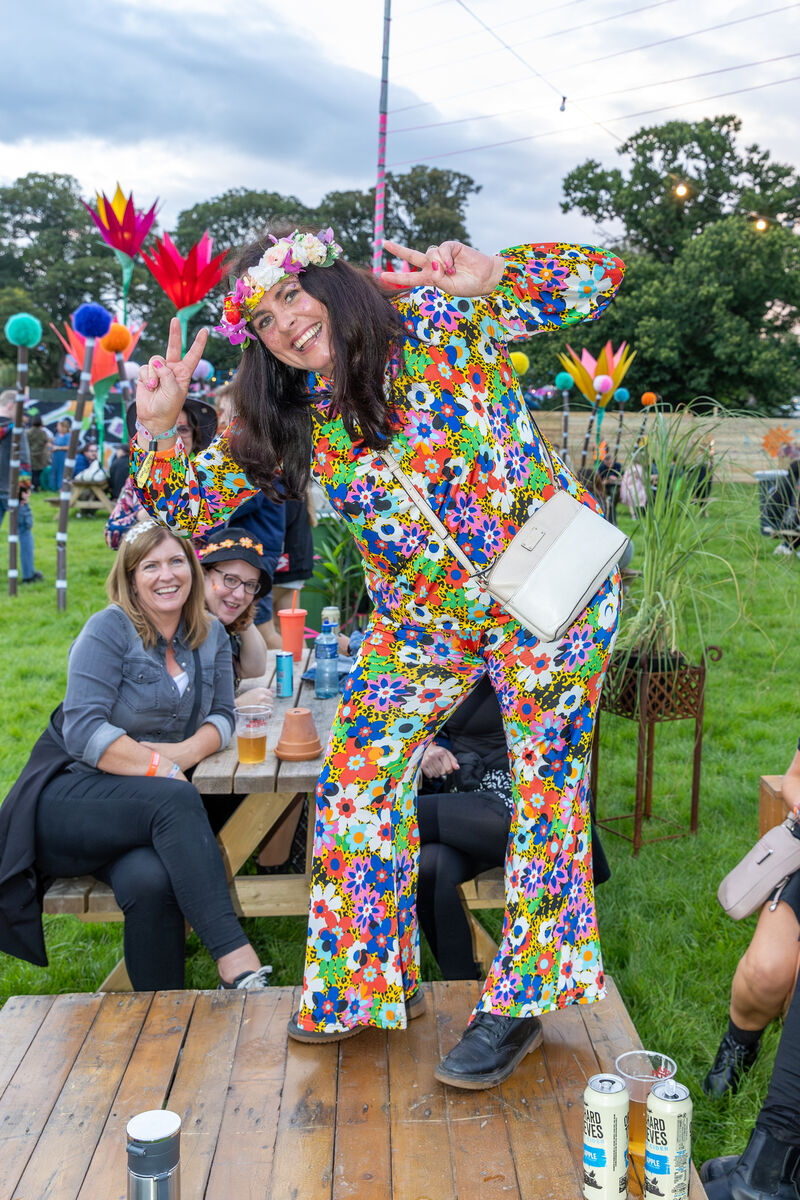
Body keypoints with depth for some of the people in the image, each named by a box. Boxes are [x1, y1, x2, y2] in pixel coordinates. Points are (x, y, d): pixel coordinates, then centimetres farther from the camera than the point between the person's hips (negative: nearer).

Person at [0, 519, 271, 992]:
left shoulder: (211, 634, 10)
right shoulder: (109, 629, -8)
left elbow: (222, 716, 9)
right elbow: (83, 732, -15)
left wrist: (183, 752, -12)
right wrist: (159, 768, -21)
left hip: (147, 817, 4)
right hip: (70, 798, -4)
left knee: (152, 881, -32)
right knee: (175, 802, -35)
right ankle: (238, 961, -40)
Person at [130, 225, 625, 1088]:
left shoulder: (440, 321, -11)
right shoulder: (285, 420, 2)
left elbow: (595, 280, -14)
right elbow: (189, 509, 6)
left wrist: (490, 274, -31)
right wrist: (157, 425, -10)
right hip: (424, 614, 5)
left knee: (546, 782, -2)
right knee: (360, 770, 3)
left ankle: (520, 1000, 16)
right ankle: (375, 978, 23)